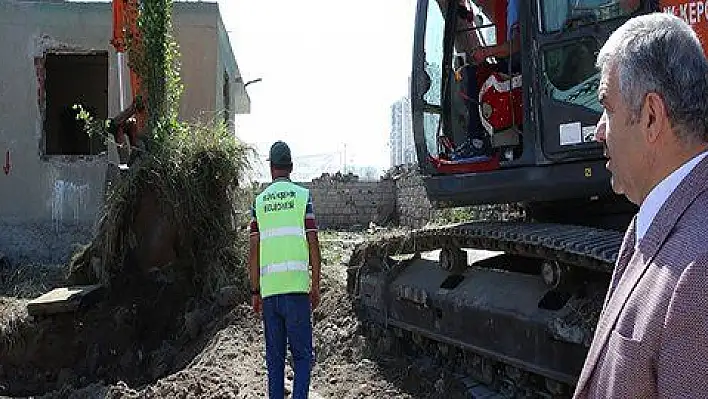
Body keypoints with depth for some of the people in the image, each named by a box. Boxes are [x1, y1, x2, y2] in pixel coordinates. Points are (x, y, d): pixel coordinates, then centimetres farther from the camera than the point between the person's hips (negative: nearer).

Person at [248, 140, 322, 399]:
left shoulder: (259, 201, 9)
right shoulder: (303, 196, 3)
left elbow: (254, 251, 6)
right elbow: (313, 245, 0)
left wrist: (255, 291, 13)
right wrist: (316, 286, 9)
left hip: (269, 290, 2)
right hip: (297, 287, -2)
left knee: (274, 357, 11)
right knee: (302, 354, 5)